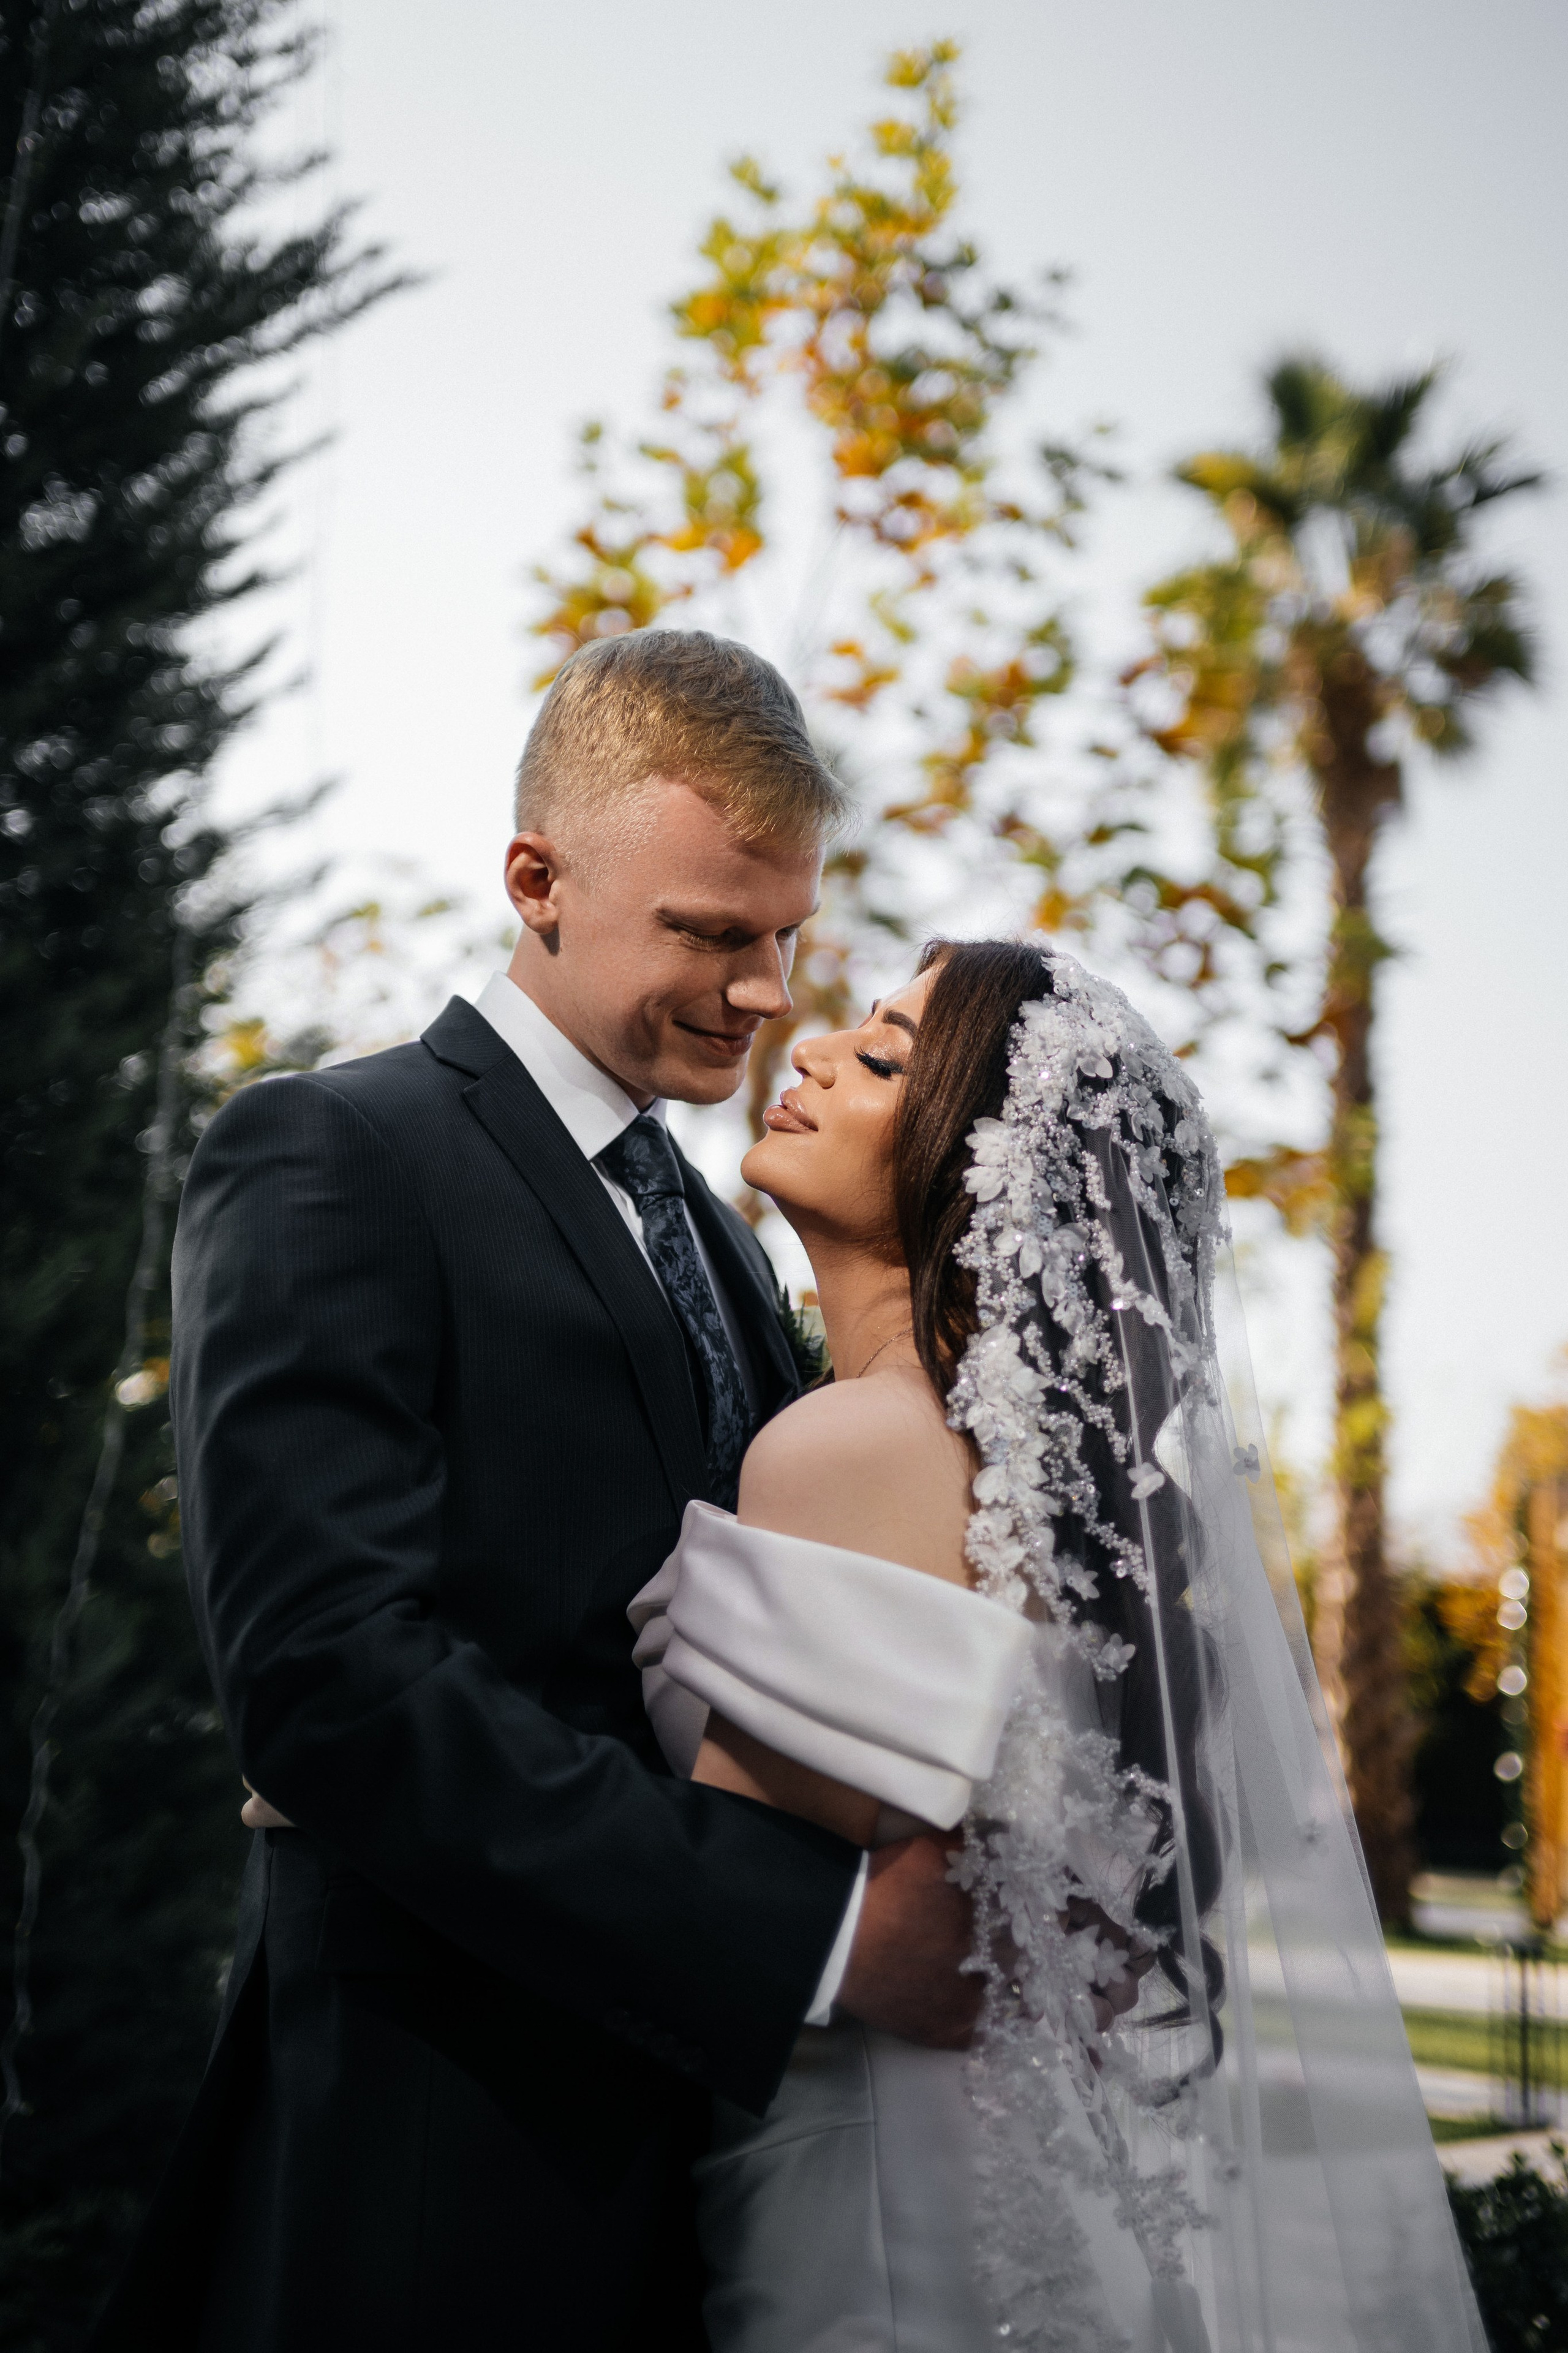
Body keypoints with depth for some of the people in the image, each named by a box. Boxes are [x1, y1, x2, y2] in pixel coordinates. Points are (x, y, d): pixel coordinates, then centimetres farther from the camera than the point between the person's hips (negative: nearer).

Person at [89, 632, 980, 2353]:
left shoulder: (715, 1239, 16)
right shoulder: (332, 1162, -10)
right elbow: (331, 1677, -22)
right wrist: (819, 1923, -24)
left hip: (715, 2105, 7)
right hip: (451, 2146, -7)